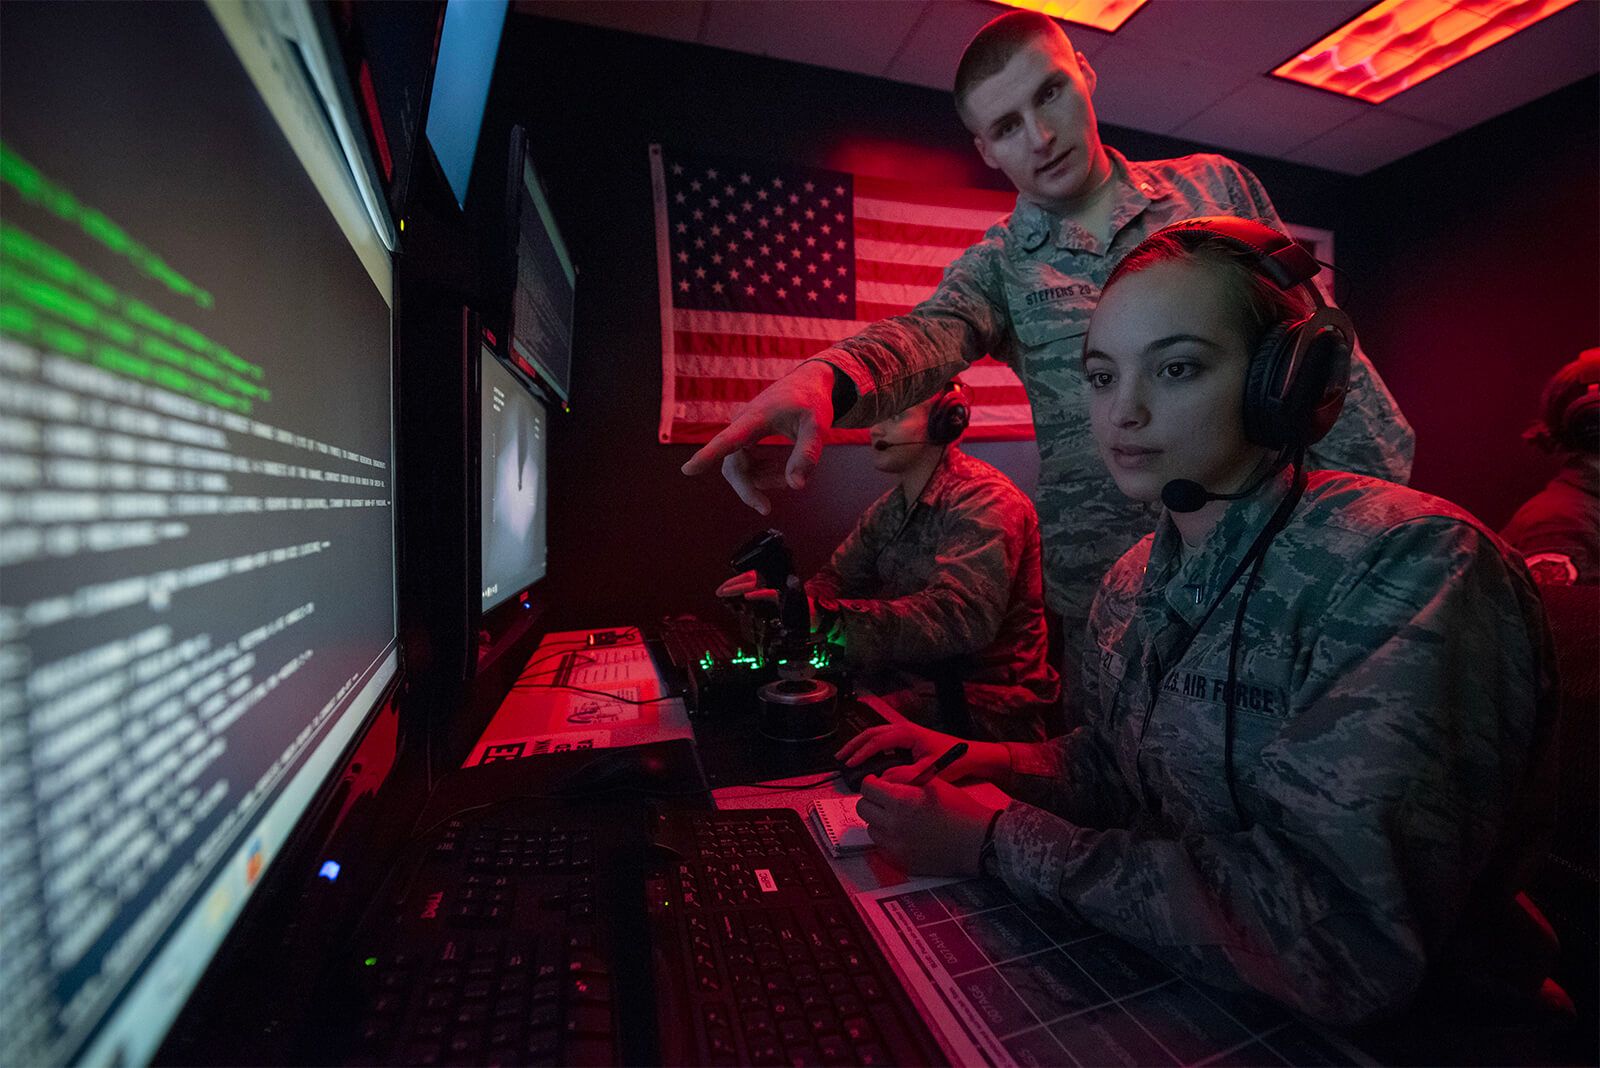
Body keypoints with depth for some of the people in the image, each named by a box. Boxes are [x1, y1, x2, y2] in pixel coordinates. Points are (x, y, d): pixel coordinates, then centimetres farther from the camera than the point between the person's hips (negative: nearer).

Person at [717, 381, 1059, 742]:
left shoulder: (986, 501, -18)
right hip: (903, 682, 7)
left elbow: (961, 618, -33)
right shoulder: (890, 508, 11)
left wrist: (826, 616, -43)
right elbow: (839, 578, 10)